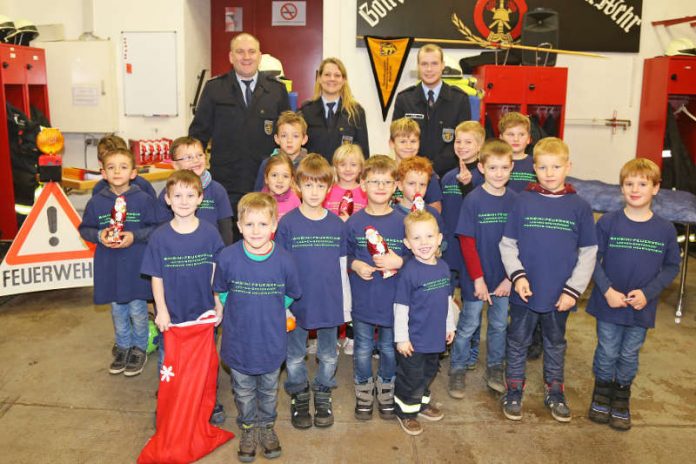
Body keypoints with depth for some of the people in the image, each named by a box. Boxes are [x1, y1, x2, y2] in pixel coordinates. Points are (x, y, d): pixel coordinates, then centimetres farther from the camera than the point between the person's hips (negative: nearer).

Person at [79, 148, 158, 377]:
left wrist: (135, 236, -18)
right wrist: (99, 235, -12)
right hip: (109, 266, 3)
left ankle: (139, 348, 29)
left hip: (137, 265, -3)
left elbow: (155, 228, -5)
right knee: (117, 310, 18)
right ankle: (122, 346, 37)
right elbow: (84, 228, 7)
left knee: (137, 310, 7)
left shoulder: (143, 199, -10)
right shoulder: (96, 201, -3)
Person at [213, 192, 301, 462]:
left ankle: (266, 426, 45)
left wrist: (269, 313, 1)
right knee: (244, 391, 20)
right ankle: (248, 428, 44)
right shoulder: (227, 258, -18)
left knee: (269, 390, 22)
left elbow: (290, 296, 0)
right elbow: (221, 293, 1)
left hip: (271, 341, 0)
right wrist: (241, 314, 1)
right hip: (238, 341, 0)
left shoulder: (284, 260, -18)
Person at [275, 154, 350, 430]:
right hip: (297, 303, -1)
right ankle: (299, 398, 35)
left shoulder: (337, 224, -1)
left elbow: (342, 266, 4)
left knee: (328, 357, 16)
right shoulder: (287, 223, -7)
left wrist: (346, 305, 5)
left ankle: (323, 397, 37)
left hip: (330, 303, 2)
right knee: (295, 357, 14)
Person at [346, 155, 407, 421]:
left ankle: (386, 393, 39)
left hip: (393, 300, 0)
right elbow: (344, 257, 4)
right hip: (362, 300, 0)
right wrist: (355, 265, -15)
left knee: (389, 349, 17)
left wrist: (399, 262, -18)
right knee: (363, 351, 14)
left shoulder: (402, 222, -5)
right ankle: (363, 393, 36)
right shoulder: (354, 222, -5)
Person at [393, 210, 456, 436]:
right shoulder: (409, 271, -21)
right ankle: (406, 411, 29)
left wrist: (450, 326, 16)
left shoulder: (443, 267, -2)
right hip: (413, 340, -6)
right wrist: (401, 337, -15)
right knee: (410, 377, 9)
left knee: (429, 373, 24)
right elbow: (400, 307, -17)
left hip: (435, 337, 7)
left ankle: (422, 402, 45)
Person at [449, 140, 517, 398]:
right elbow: (467, 242, -13)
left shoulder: (515, 200, -3)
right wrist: (478, 278, -15)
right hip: (477, 278, -3)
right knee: (468, 325, 8)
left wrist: (510, 277, -5)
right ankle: (457, 371, 24)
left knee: (500, 325, 17)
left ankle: (494, 369, 35)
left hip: (504, 279, 4)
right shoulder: (473, 200, -13)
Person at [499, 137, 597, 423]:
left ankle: (555, 393, 36)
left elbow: (588, 252, -1)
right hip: (525, 292, -1)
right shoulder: (523, 201, -5)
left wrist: (573, 289, -7)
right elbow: (507, 244, -2)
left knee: (555, 344, 18)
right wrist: (517, 275, -14)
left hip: (560, 294, 1)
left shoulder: (579, 207, -4)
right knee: (518, 342, 12)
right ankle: (514, 392, 29)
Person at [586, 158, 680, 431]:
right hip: (608, 304, -1)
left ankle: (621, 399, 35)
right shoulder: (608, 222, -9)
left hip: (642, 308, 1)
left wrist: (647, 293, -12)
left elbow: (672, 267, 1)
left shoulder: (665, 230, -5)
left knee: (629, 356, 15)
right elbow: (593, 259, -6)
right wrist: (607, 291, -15)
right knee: (607, 353, 11)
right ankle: (602, 395, 33)